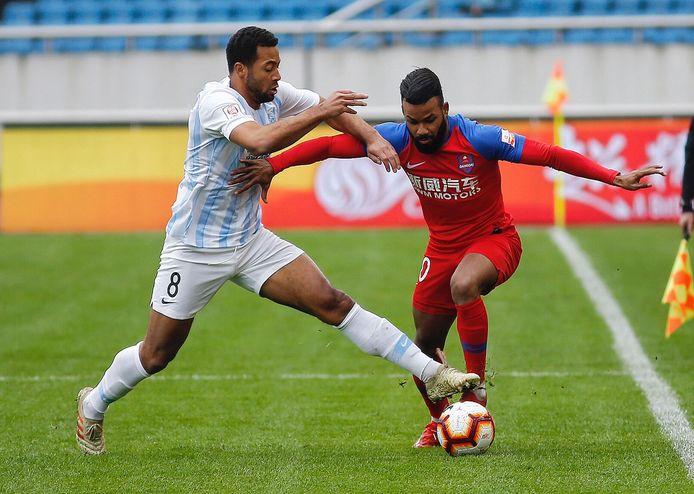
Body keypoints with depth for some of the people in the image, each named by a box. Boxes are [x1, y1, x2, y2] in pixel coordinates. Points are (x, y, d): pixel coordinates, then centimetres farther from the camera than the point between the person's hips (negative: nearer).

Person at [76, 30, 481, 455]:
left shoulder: (275, 95, -2)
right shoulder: (216, 101, -22)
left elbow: (339, 112, 7)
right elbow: (260, 140, -42)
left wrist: (373, 138, -12)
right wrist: (319, 110, -37)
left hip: (251, 242, 5)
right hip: (195, 249, -5)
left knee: (332, 302, -10)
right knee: (157, 355, 5)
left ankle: (432, 375, -15)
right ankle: (92, 407, 32)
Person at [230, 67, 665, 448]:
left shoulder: (478, 139, -26)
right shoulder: (398, 140, -16)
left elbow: (550, 155, -26)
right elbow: (329, 145, -11)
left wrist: (616, 178, -32)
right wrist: (272, 165, -21)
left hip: (494, 239, -5)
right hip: (443, 247, 5)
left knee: (463, 285, -38)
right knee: (424, 348, 10)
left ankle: (476, 388, -20)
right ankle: (440, 422, 40)